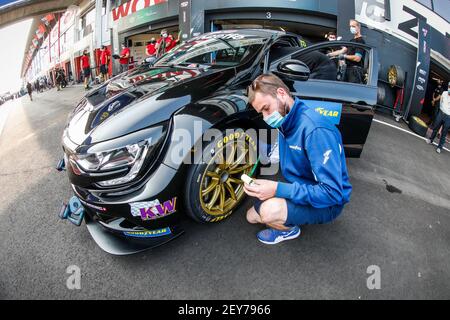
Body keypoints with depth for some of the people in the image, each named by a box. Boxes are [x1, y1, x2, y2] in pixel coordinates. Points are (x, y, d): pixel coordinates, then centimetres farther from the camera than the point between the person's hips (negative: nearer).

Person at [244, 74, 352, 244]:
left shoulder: (316, 129, -31)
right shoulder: (284, 124, -2)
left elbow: (333, 193, -33)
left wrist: (278, 189, -37)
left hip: (327, 203, -8)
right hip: (298, 190, 8)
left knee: (269, 211, -33)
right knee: (252, 216, 12)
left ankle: (289, 230, -1)